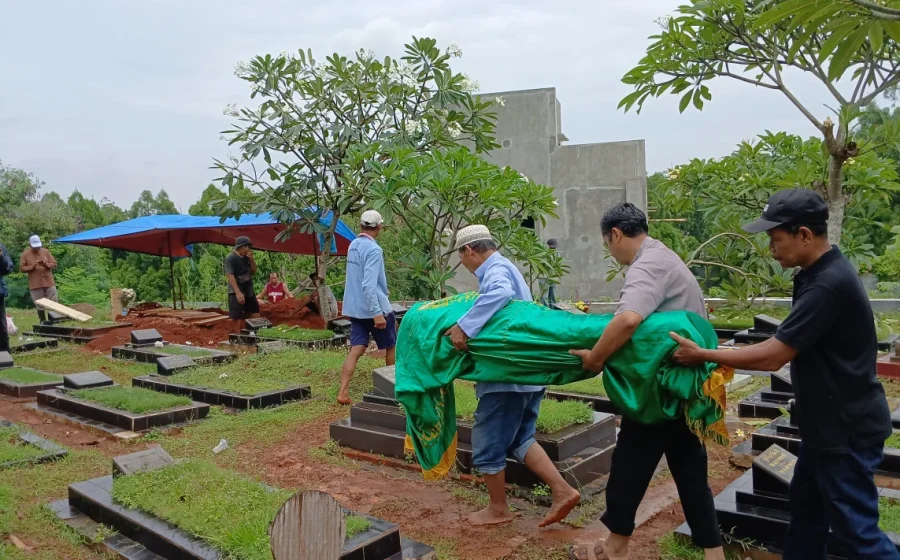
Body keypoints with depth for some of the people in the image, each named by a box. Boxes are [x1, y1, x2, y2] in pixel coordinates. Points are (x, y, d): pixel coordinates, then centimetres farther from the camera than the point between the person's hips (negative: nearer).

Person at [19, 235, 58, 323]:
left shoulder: (46, 251, 5)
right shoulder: (25, 254, 0)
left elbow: (54, 264, 6)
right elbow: (21, 268, -1)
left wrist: (46, 264, -14)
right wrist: (32, 266, -17)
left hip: (49, 283, 1)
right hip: (35, 285, -1)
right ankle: (43, 322, 13)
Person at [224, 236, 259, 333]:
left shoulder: (247, 257, 10)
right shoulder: (231, 258, -13)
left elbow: (254, 272, 14)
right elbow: (229, 275, -20)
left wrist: (251, 260, -5)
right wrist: (238, 293, -28)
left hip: (249, 291, 8)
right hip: (236, 293, -8)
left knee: (256, 314, 12)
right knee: (237, 317, -5)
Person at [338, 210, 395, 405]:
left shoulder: (353, 246, 9)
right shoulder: (374, 250, -19)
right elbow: (369, 284, -27)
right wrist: (377, 313, -28)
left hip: (355, 308, 7)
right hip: (376, 308, -7)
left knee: (356, 349, 3)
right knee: (391, 346, 12)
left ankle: (343, 392, -7)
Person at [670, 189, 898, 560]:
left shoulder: (829, 284, -28)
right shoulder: (820, 274, 5)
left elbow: (771, 357, -26)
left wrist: (703, 355, -17)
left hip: (848, 427, -10)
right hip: (830, 421, 10)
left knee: (854, 527, 2)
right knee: (806, 505, 21)